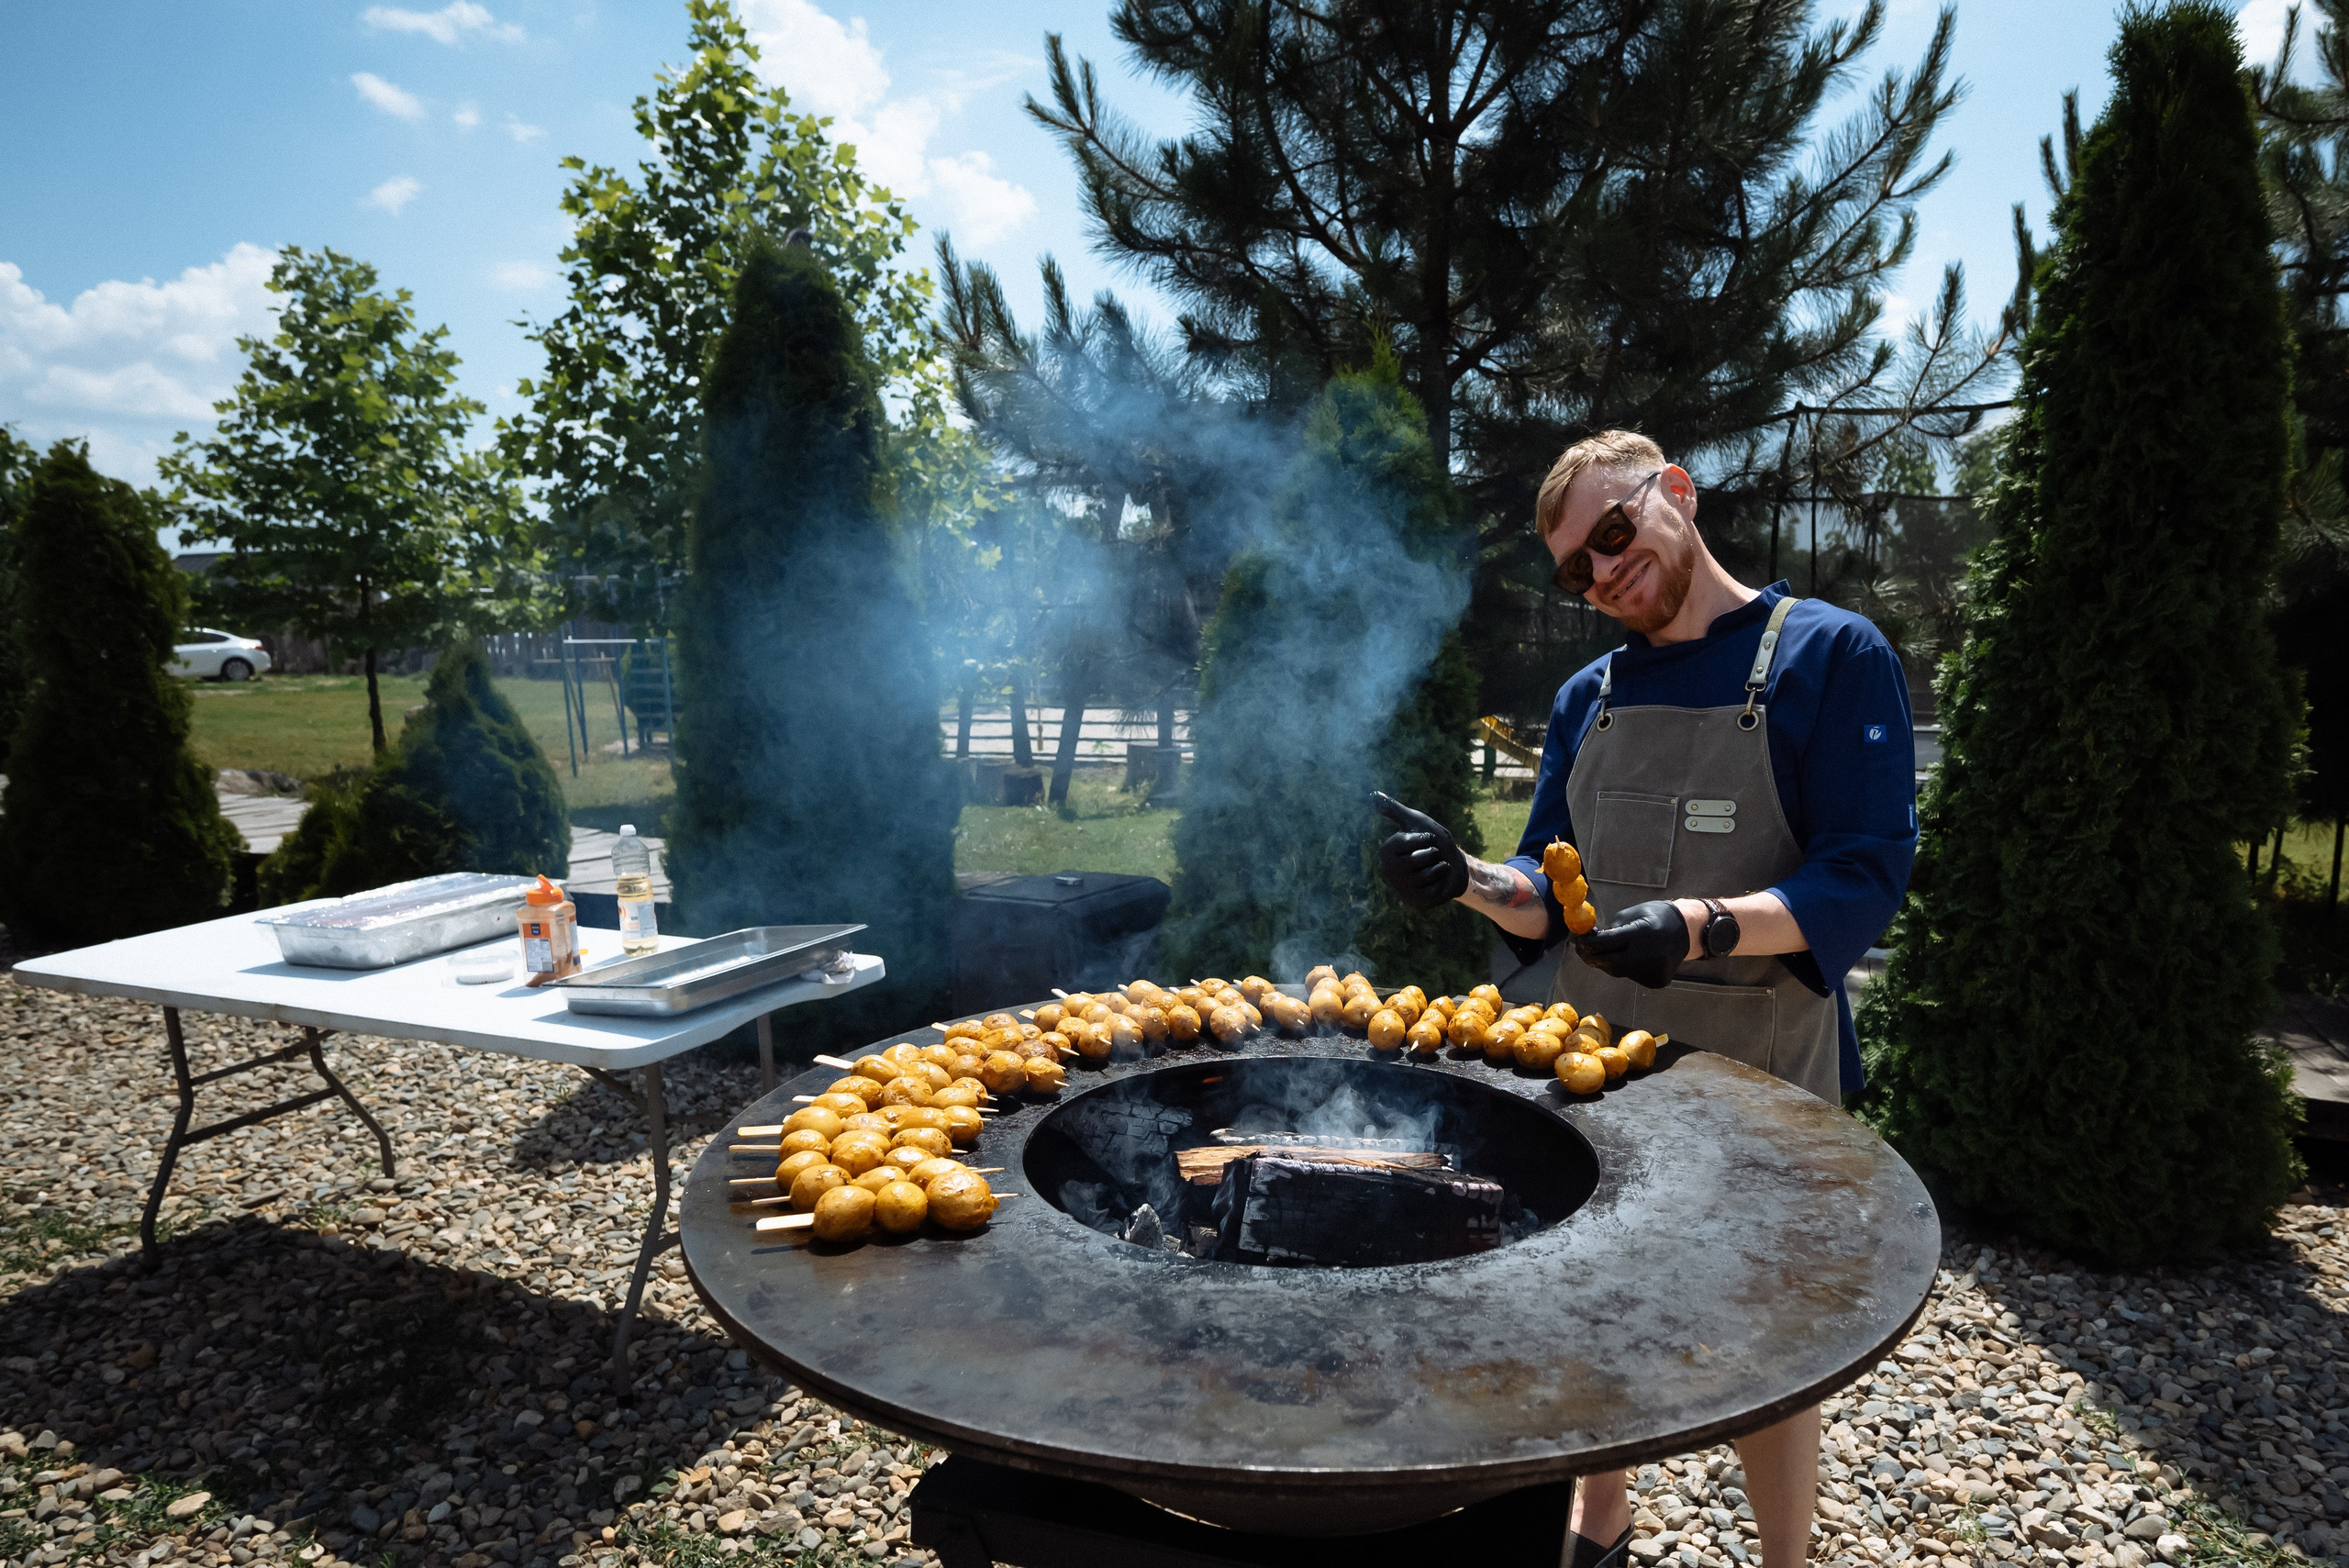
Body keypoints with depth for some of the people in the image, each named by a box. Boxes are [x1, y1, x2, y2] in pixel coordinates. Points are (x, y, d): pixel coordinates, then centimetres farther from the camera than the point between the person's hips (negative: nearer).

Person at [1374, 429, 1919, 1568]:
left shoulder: (1831, 655, -8)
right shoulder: (1589, 696, 7)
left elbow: (1865, 879, -16)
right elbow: (1550, 900, 7)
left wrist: (1702, 925, -32)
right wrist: (1470, 882, -14)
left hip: (1760, 1082, -4)